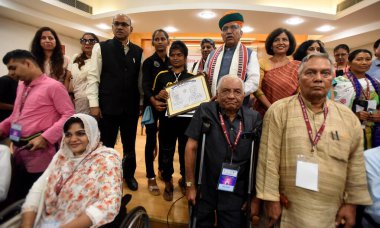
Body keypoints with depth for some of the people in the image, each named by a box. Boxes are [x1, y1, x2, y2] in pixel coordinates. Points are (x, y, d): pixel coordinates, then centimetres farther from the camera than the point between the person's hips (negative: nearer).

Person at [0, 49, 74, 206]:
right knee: (17, 196, 17)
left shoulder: (53, 86, -9)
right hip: (19, 152, 8)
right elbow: (16, 116, 24)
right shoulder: (21, 87, 16)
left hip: (41, 154, -7)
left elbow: (69, 115, -15)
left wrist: (45, 138, -21)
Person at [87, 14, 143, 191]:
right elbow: (93, 76, -4)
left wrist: (142, 102, 5)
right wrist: (94, 104, -10)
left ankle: (129, 174, 37)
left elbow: (140, 79, 8)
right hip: (108, 106, -2)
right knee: (107, 145, 11)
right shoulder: (101, 48, 1)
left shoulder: (138, 51, 8)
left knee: (130, 144, 16)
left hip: (131, 107, 3)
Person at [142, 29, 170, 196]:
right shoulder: (148, 62, -3)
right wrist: (153, 101, -34)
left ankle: (162, 168, 34)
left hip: (169, 105, 4)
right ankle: (151, 177, 10)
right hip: (152, 105, -3)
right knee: (151, 140, 0)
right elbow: (145, 85, -15)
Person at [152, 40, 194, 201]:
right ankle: (168, 183, 29)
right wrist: (158, 96, -14)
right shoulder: (161, 76, 4)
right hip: (167, 120, 0)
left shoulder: (192, 77, 4)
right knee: (166, 152, 8)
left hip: (187, 120, 0)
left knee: (186, 152, 12)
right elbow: (153, 97, 7)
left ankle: (185, 180, 36)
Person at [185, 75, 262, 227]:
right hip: (204, 190, -1)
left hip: (236, 195, 1)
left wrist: (255, 194, 3)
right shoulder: (205, 111, -8)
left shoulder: (254, 118, -2)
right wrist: (190, 185, -7)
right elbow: (191, 147, -7)